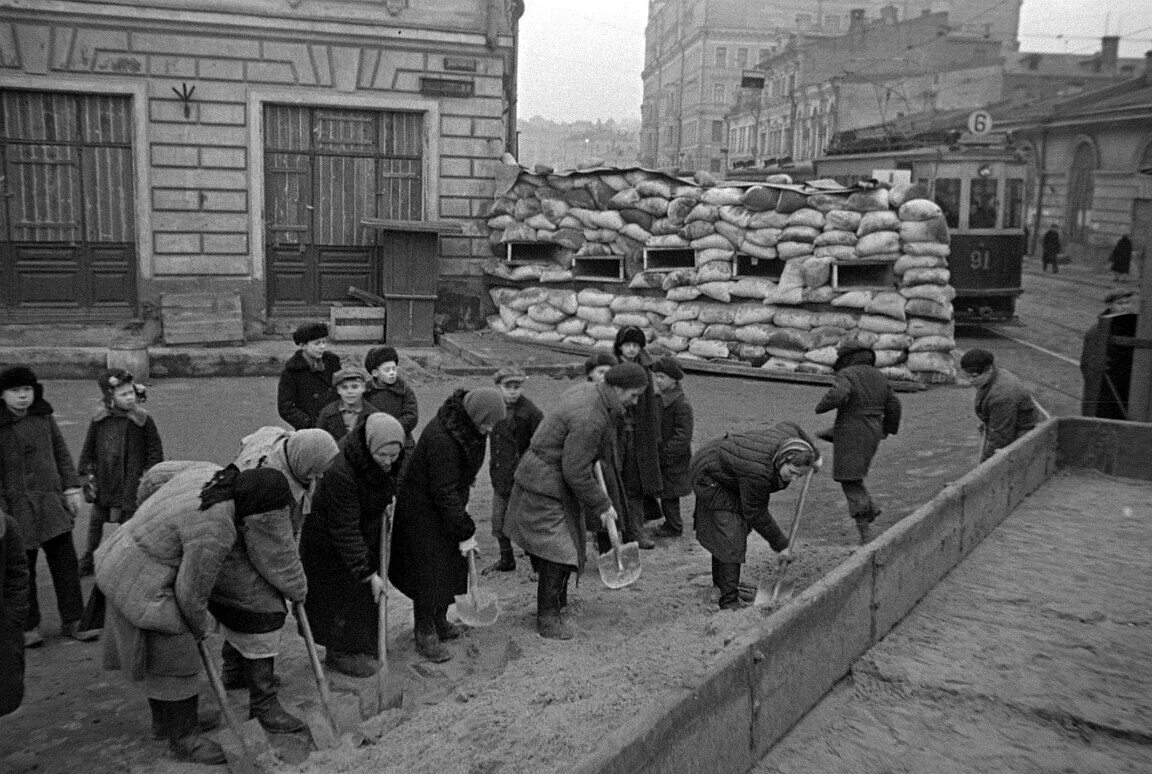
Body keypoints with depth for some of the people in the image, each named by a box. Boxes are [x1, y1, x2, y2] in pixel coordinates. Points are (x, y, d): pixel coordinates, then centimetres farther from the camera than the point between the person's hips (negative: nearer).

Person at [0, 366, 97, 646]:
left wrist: (72, 488, 6)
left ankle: (72, 622, 12)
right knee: (23, 569, 5)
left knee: (66, 561, 3)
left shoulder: (43, 416, 5)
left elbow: (61, 453, 12)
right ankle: (29, 627, 20)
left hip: (50, 499, 4)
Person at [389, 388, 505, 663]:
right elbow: (443, 492, -28)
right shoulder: (441, 438, -32)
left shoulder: (468, 429, -3)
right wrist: (465, 532, -23)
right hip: (423, 510, -9)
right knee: (429, 570, -3)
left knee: (451, 566, 14)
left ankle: (439, 622, 30)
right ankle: (425, 634, 11)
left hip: (448, 506, 9)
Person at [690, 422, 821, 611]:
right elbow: (756, 514, -25)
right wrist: (781, 546, -15)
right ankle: (729, 600, -8)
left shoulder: (789, 440, -20)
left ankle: (721, 581, 36)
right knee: (730, 538, -14)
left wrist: (814, 454, 19)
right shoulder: (757, 474, -38)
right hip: (710, 477, -9)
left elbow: (793, 428, 6)